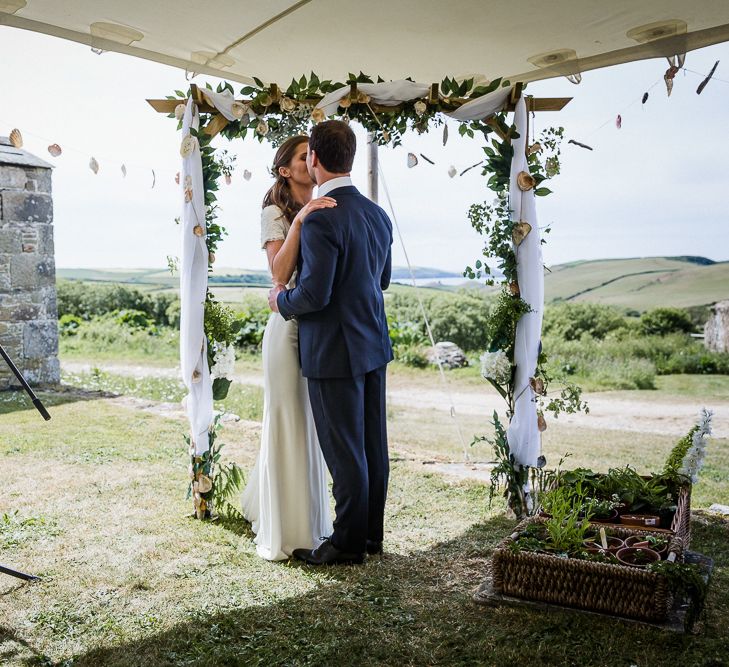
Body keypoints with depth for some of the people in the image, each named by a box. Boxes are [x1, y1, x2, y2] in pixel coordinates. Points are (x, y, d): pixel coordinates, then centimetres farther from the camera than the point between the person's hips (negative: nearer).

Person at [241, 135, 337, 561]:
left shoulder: (325, 211, 14)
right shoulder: (276, 214, -3)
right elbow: (279, 273, -19)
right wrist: (299, 221, -26)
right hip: (291, 326, -6)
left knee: (316, 426, 13)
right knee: (286, 424, 1)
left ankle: (311, 521, 30)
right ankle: (280, 531, 14)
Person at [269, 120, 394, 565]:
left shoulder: (321, 219, -20)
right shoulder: (378, 214, 7)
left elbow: (314, 294, -23)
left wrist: (281, 300, -3)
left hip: (334, 352, -8)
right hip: (373, 345, 9)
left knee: (345, 451, 3)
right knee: (373, 445, 15)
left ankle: (349, 542, 17)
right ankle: (372, 533, 29)